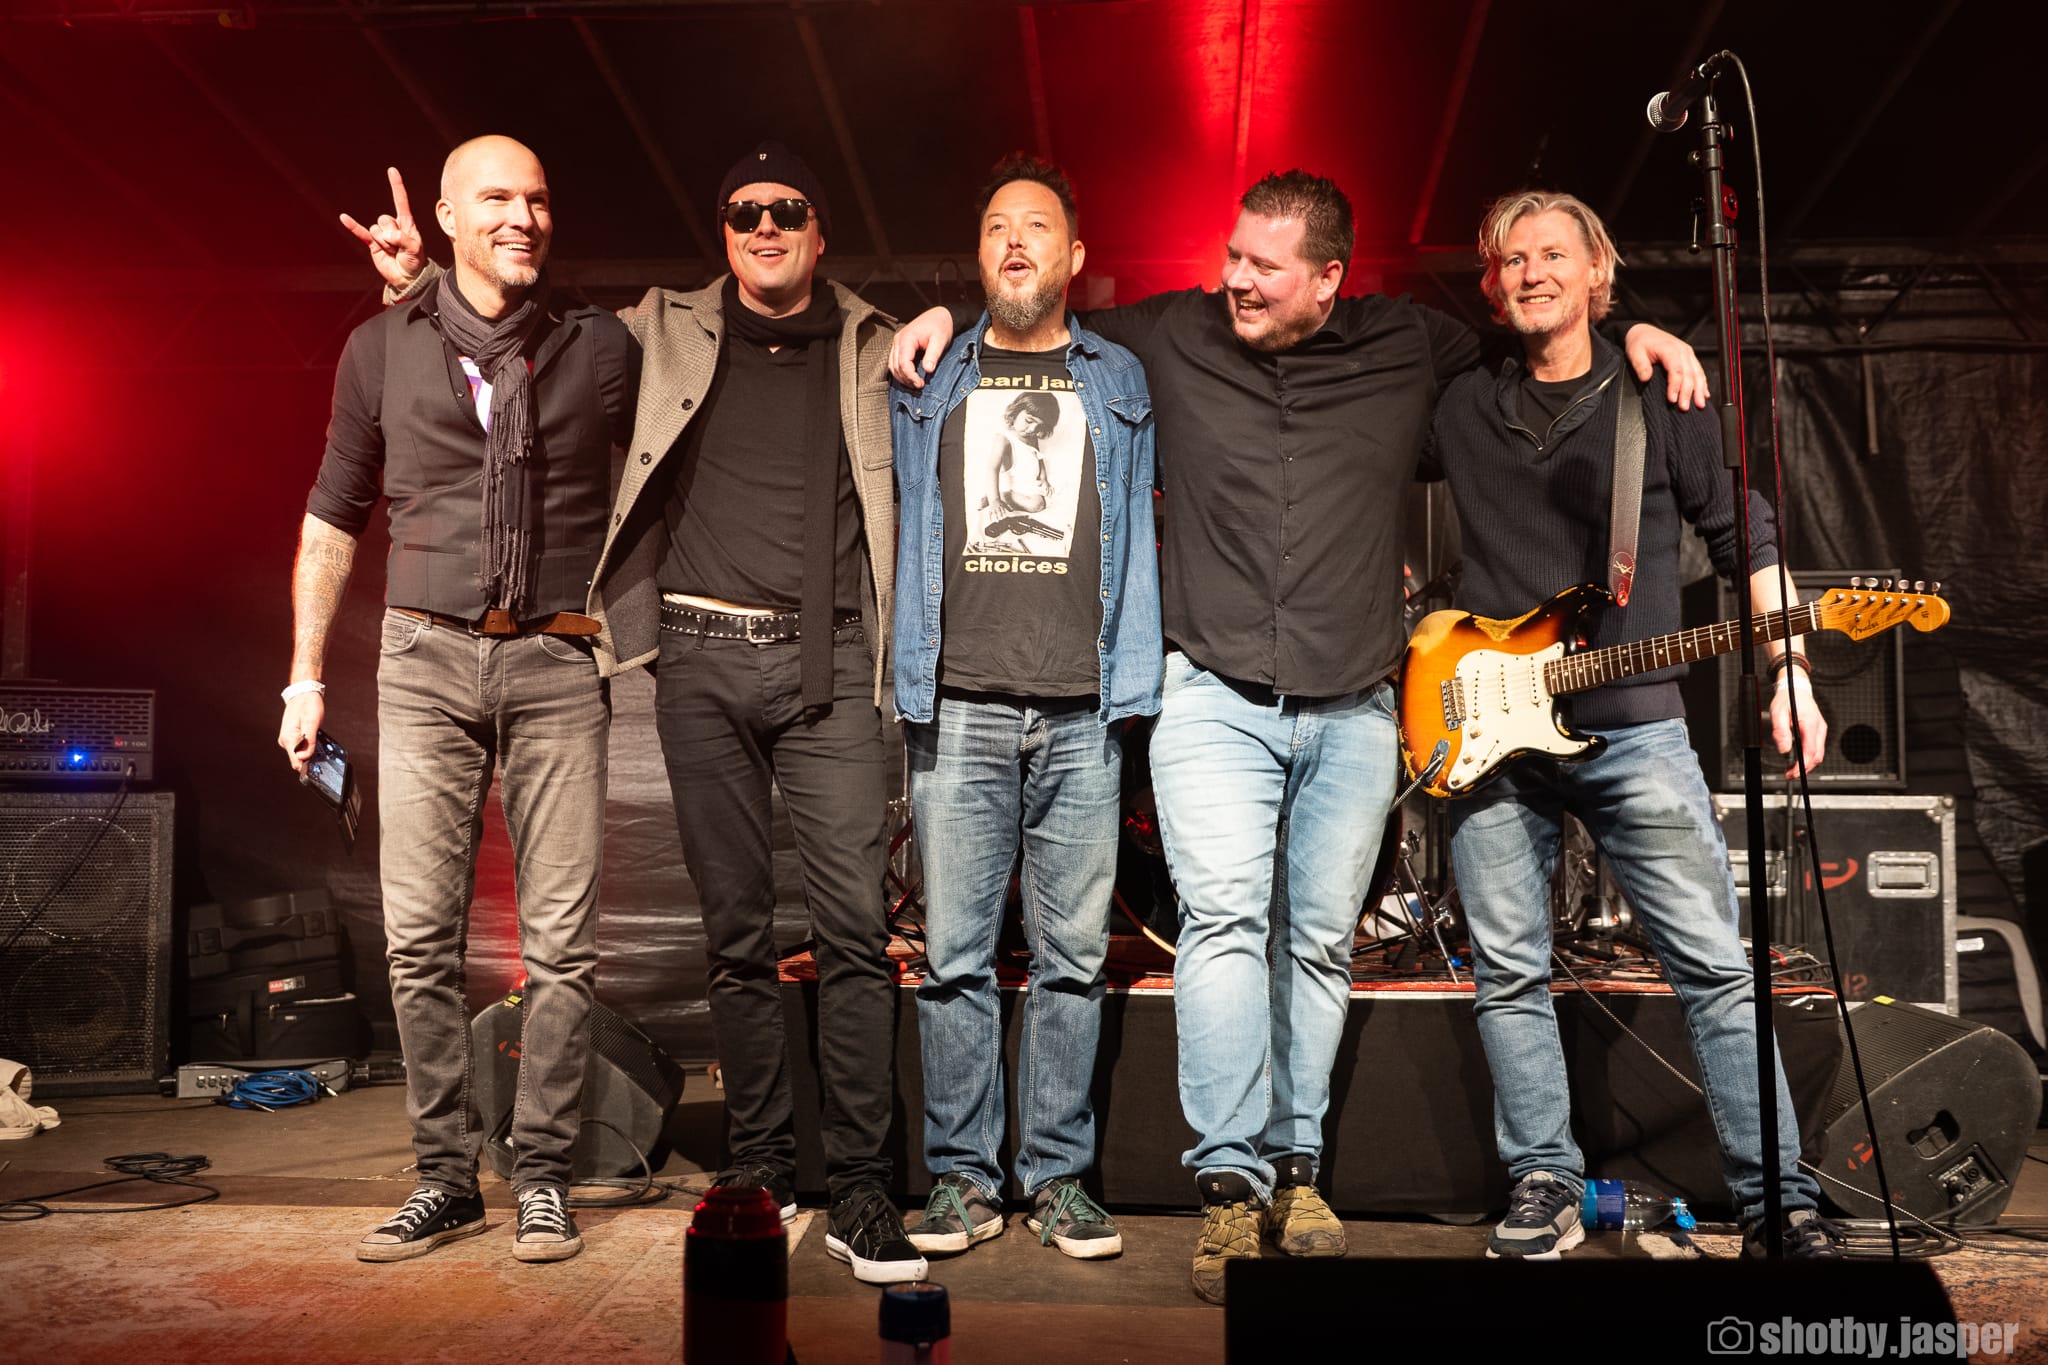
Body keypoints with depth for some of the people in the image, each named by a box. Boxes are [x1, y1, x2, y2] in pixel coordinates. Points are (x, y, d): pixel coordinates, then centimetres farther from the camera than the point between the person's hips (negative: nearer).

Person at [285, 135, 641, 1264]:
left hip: (558, 665, -1)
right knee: (420, 938, 1)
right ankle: (446, 1176, 15)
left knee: (561, 942, -1)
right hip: (426, 662, 1)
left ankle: (542, 1173, 12)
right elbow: (332, 521, 14)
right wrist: (306, 677, 11)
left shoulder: (603, 349, 6)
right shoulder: (382, 348, 9)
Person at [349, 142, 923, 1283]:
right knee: (737, 929, 5)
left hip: (828, 661, -1)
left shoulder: (875, 347, 12)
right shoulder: (668, 331, 14)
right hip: (705, 659, 1)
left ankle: (861, 1190, -1)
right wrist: (423, 282, 13)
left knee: (856, 923, -8)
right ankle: (760, 1165, 17)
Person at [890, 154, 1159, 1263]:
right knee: (955, 954, 0)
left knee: (1073, 955, 3)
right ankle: (962, 1178, 13)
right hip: (958, 708, 0)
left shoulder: (1119, 383, 16)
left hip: (1082, 714, 0)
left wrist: (1131, 683, 4)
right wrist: (909, 679, 6)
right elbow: (901, 531, 16)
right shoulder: (929, 383, 16)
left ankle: (1059, 1176, 15)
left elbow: (1137, 537, 13)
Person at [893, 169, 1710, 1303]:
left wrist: (1634, 332, 12)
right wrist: (948, 317, 10)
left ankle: (1296, 1168, 20)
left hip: (1353, 710, 2)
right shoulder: (1172, 337, 8)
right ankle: (1230, 1181, -11)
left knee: (1320, 941, 7)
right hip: (1214, 698, -2)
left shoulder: (1406, 347, 10)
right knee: (1224, 919, -15)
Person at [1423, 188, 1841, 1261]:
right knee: (1507, 972, 4)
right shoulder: (1457, 408, 12)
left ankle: (1778, 1201, 8)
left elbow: (1747, 540, 10)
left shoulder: (1660, 399, 8)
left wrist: (1790, 670, 1)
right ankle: (1545, 1188, 16)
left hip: (1630, 722, -1)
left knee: (1715, 964, -3)